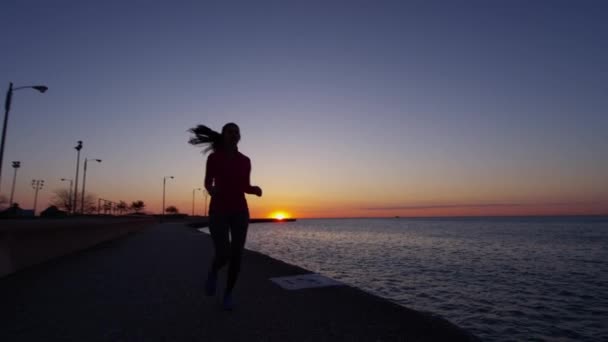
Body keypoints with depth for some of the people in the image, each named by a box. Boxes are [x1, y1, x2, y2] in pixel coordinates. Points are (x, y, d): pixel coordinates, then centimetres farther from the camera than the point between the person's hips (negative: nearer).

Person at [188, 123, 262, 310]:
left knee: (236, 256, -1)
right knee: (223, 255, -14)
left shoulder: (245, 161, 6)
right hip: (219, 212, -2)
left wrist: (255, 189, -12)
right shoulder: (213, 158, -1)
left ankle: (228, 293, 21)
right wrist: (211, 189, -18)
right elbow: (207, 183, 6)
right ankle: (213, 272, 23)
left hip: (239, 212, 2)